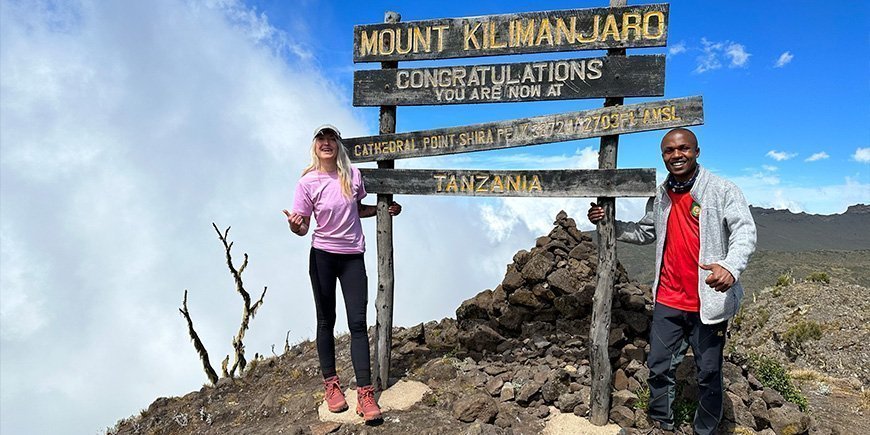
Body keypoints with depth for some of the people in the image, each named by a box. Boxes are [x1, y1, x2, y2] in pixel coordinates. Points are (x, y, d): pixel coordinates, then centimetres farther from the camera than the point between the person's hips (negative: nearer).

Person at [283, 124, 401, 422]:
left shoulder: (353, 175, 1)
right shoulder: (308, 182, -7)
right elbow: (303, 228, -6)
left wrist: (384, 209, 5)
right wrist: (294, 225, -29)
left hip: (353, 256, 2)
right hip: (322, 256, -1)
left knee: (358, 323, -2)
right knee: (326, 321, 10)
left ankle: (365, 393, 0)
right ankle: (331, 384, 24)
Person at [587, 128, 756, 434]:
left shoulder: (722, 190, -7)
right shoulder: (660, 197, 9)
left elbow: (745, 231, -17)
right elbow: (645, 233, 21)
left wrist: (731, 265, -38)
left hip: (708, 303, -4)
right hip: (668, 302, 5)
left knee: (708, 374, 10)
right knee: (659, 368, 12)